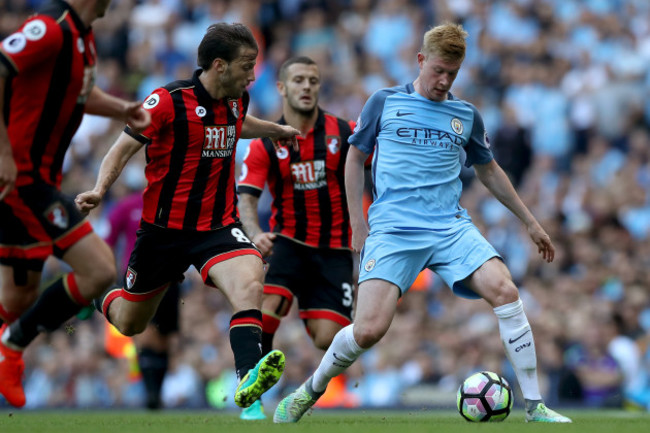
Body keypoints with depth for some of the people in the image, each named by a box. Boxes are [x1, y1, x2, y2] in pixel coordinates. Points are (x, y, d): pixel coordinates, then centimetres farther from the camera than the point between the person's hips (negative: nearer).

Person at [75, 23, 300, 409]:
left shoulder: (237, 99, 2)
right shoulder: (169, 101, -17)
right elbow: (124, 148, -15)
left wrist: (274, 129, 31)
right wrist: (99, 190, -30)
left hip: (218, 226, 3)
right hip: (164, 228, -3)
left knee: (249, 283, -30)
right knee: (130, 325, 15)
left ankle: (248, 377, -41)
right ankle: (95, 299, 50)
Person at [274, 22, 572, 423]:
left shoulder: (466, 115, 13)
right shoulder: (385, 103, 6)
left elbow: (489, 171, 26)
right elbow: (356, 157, 14)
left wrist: (530, 222, 28)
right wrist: (358, 224, 9)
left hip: (451, 227, 2)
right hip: (392, 231, -2)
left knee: (505, 291, -22)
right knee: (369, 329, -19)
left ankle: (535, 407, -15)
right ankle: (311, 391, 9)